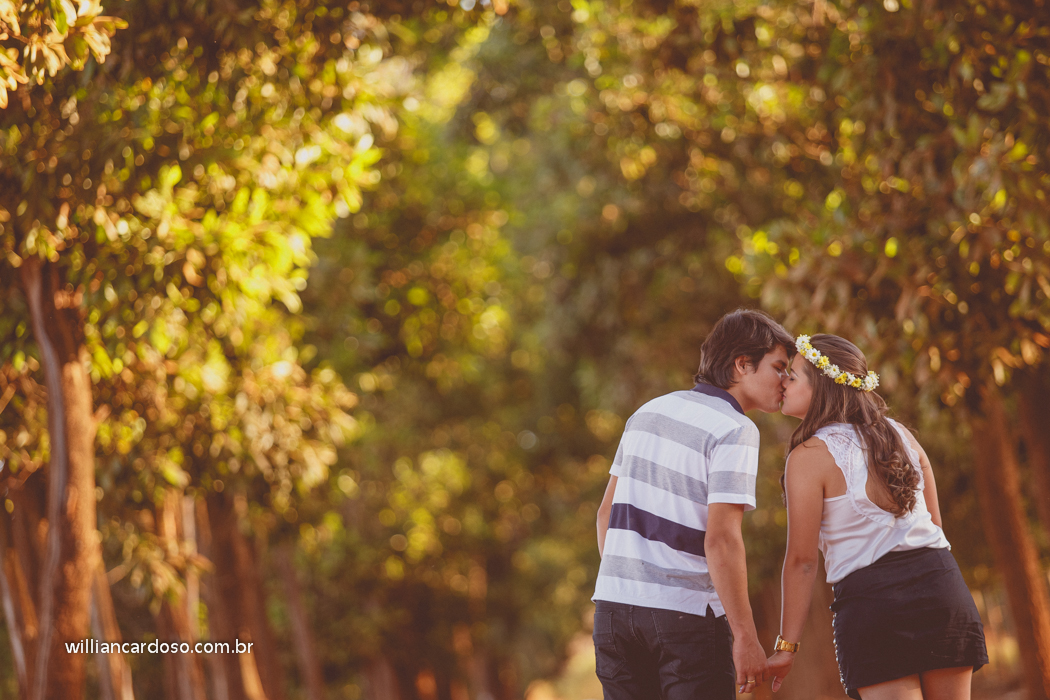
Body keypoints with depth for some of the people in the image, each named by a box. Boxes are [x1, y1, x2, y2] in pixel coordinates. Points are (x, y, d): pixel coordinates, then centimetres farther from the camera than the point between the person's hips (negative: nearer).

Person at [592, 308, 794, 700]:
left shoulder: (648, 412, 13)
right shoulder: (734, 431, -10)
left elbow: (608, 512, 17)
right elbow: (721, 539, -18)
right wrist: (746, 638, -16)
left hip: (613, 604, 7)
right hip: (687, 610, -7)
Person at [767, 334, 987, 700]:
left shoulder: (809, 457, -6)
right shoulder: (899, 434, 12)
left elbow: (802, 560, -7)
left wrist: (786, 645, -2)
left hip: (872, 596, -6)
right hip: (941, 581, 6)